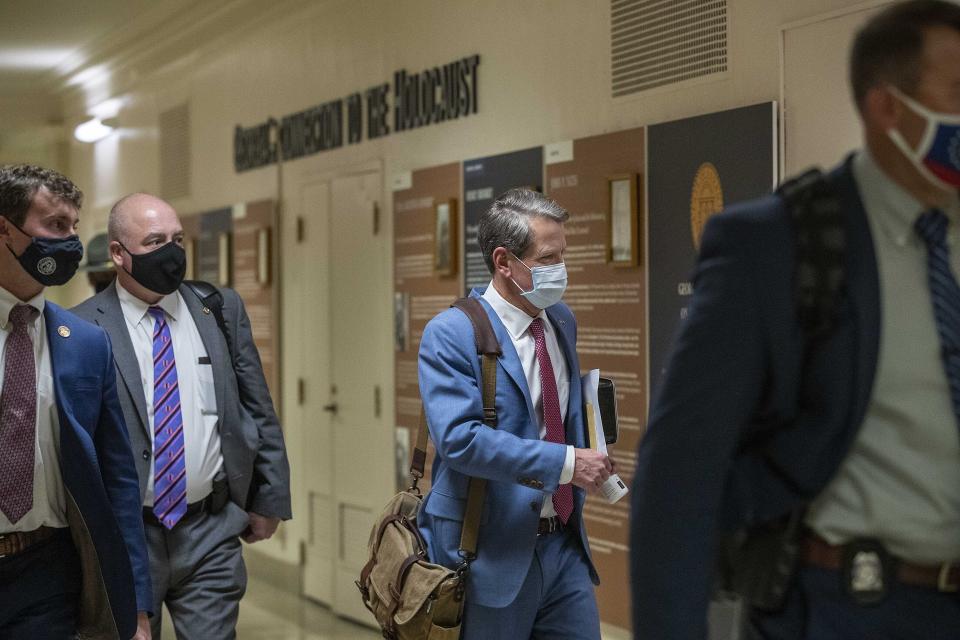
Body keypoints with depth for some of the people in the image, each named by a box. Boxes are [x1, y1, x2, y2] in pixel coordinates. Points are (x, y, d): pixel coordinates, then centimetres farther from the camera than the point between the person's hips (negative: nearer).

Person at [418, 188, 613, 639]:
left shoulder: (561, 321, 11)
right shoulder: (451, 334, -13)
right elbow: (459, 438, -24)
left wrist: (589, 458, 8)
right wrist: (565, 463, -25)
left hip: (564, 545, 6)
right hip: (492, 553, -6)